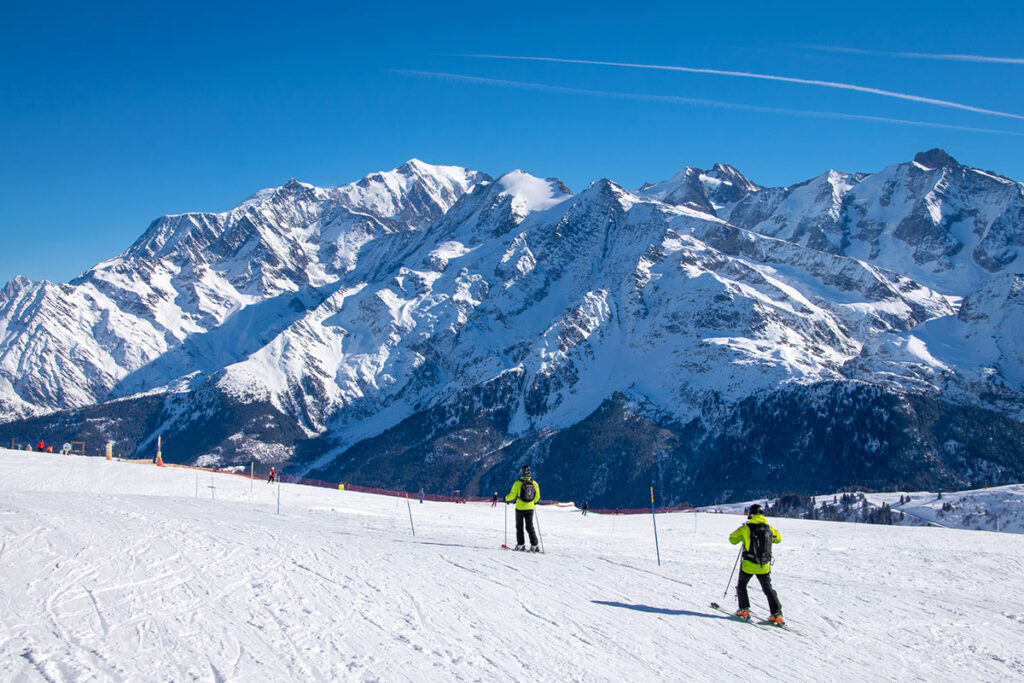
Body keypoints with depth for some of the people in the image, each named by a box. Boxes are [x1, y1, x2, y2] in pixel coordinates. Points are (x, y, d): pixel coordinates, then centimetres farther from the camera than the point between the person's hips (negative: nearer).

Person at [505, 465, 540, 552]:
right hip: (530, 508, 3)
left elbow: (512, 495, -12)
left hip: (520, 508, -3)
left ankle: (521, 545, 10)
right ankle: (534, 545, 1)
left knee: (519, 527, 12)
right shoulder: (534, 483, -3)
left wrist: (506, 499, 9)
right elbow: (537, 496, 5)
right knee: (530, 527, 9)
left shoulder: (518, 483, -14)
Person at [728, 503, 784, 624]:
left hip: (748, 565, -3)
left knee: (741, 586, 19)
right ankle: (777, 614, 2)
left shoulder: (746, 528, -10)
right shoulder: (769, 528, 1)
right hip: (764, 566, 3)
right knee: (768, 589, 13)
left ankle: (744, 610, 13)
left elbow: (732, 539, 0)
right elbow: (778, 538, 20)